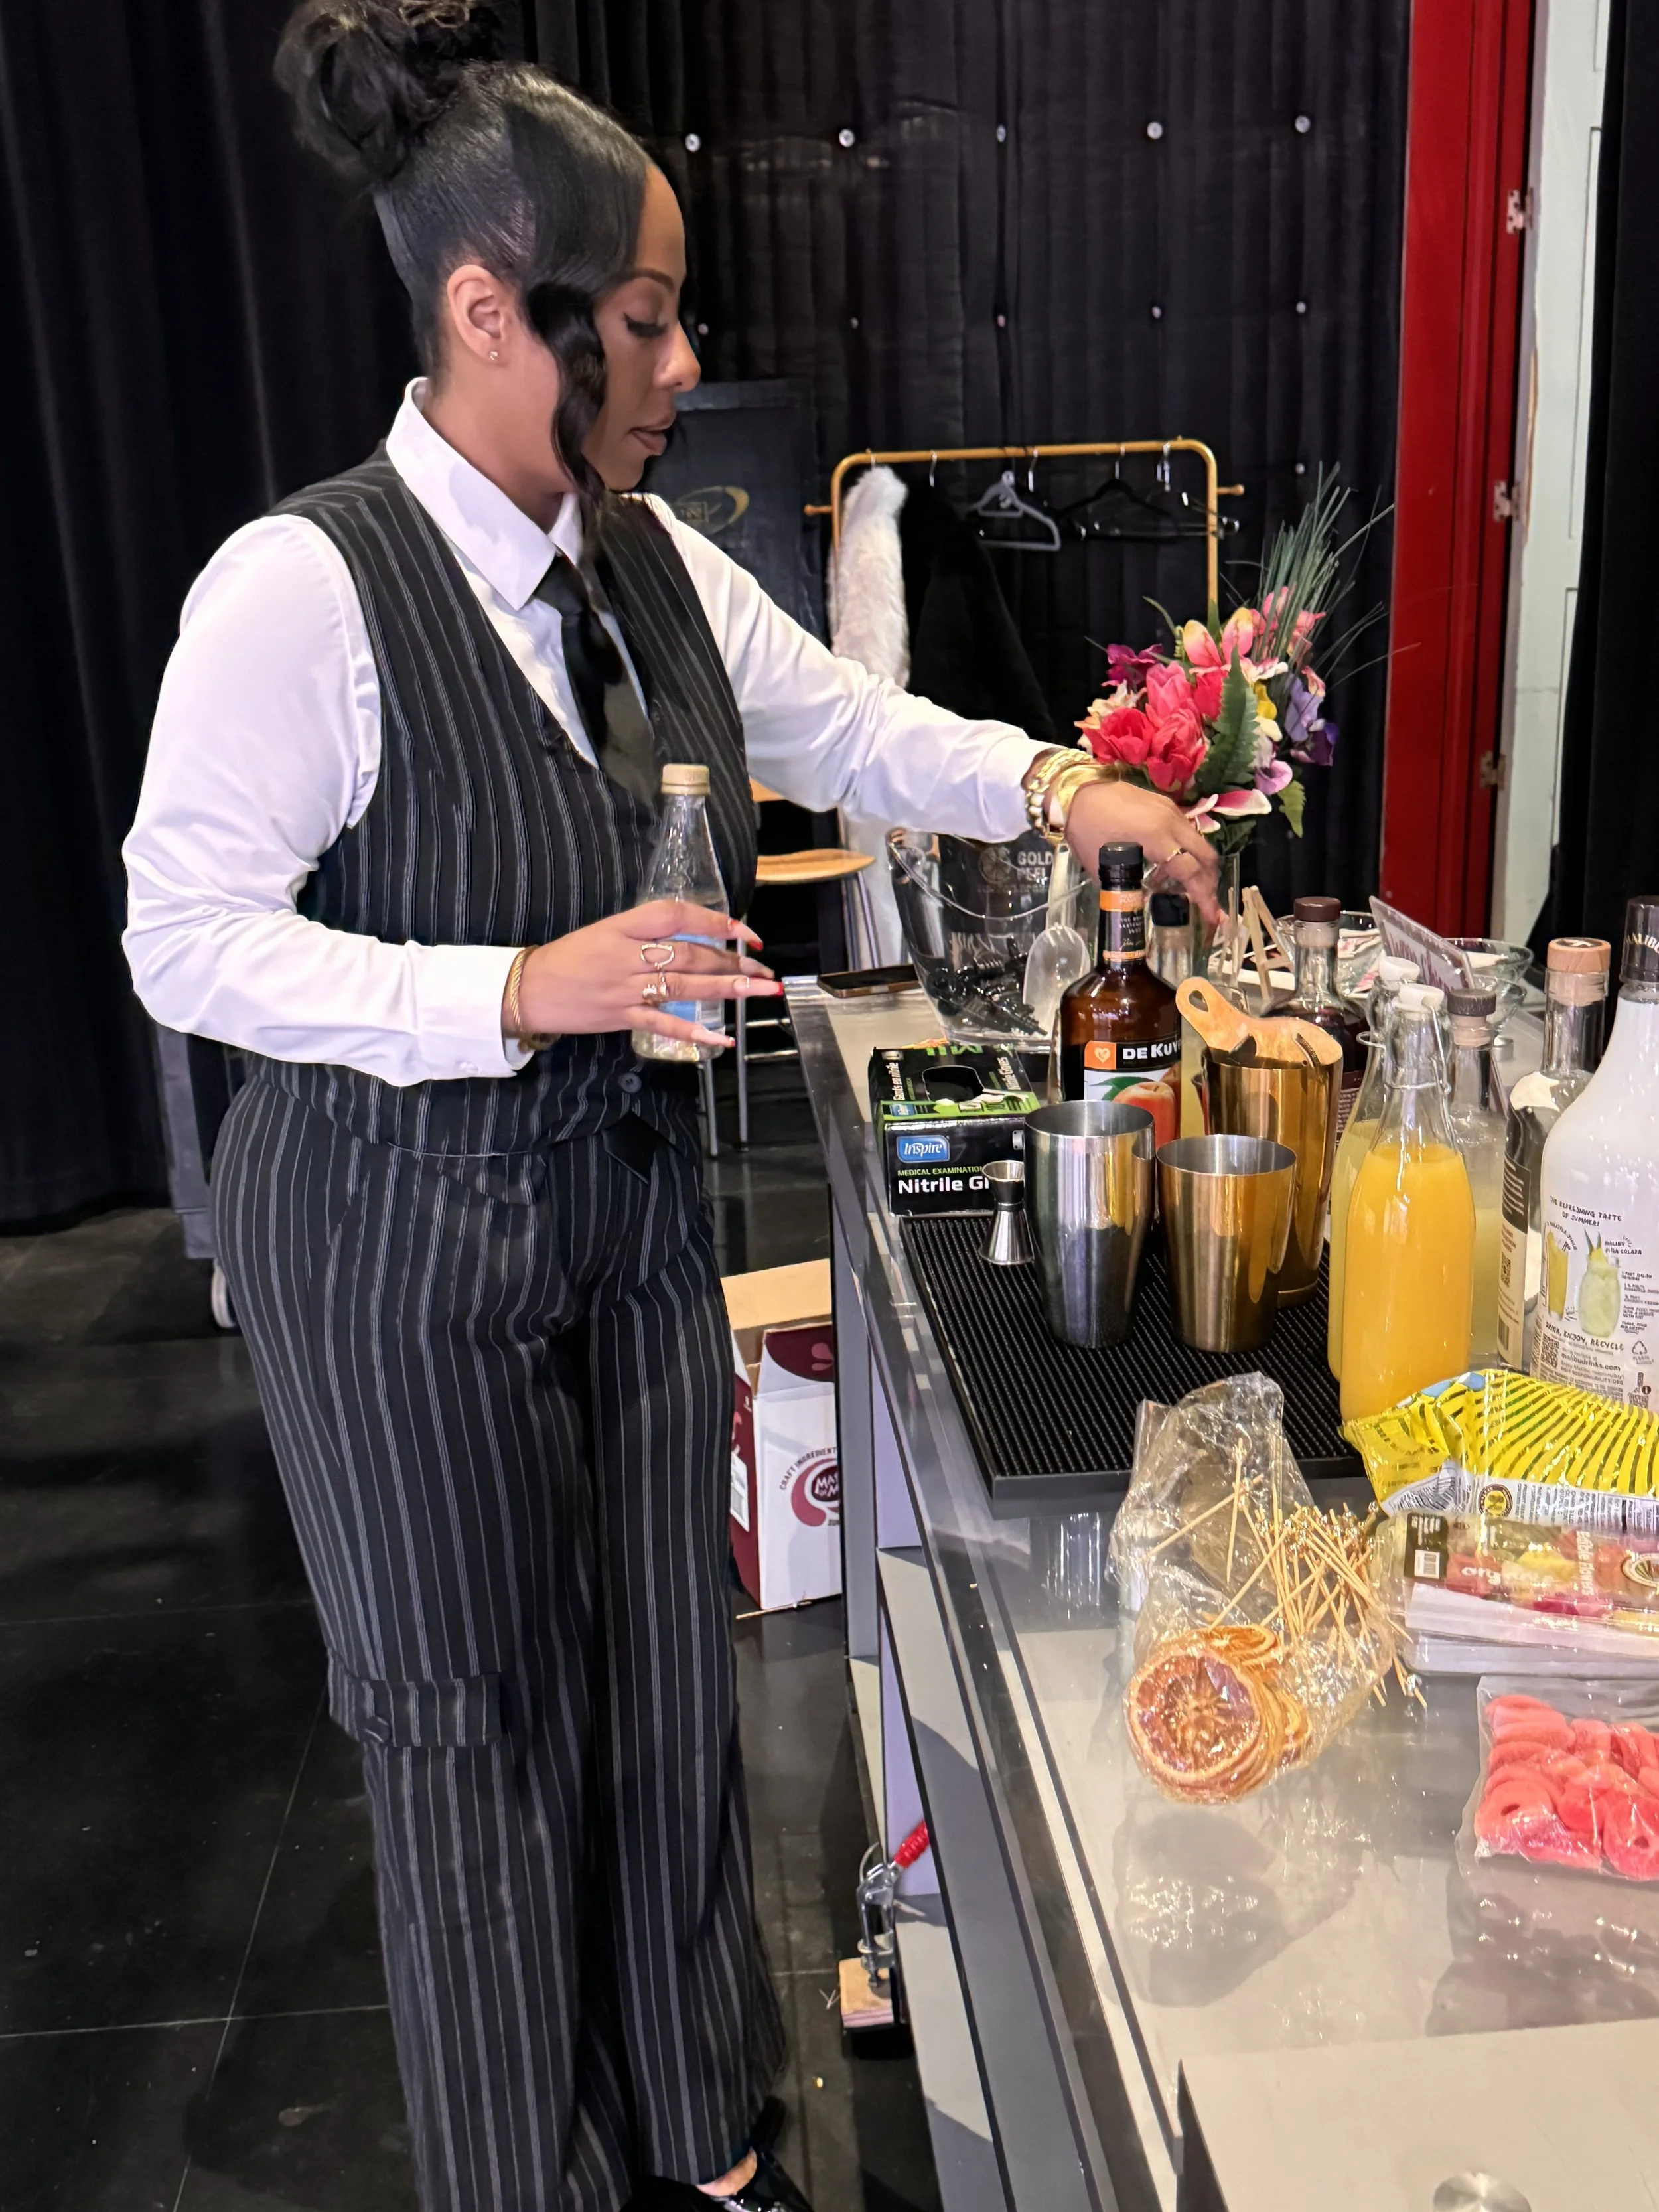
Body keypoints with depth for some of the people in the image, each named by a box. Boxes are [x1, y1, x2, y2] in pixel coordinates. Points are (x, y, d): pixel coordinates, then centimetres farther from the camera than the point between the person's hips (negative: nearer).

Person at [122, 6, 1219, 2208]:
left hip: (631, 1199, 7)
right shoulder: (304, 586, -19)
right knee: (485, 1720, 11)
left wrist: (1057, 783, -3)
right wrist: (521, 990, -28)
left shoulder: (653, 564, 1)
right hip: (407, 1241, -6)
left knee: (666, 1673, 17)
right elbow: (188, 937, -18)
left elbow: (847, 726, 12)